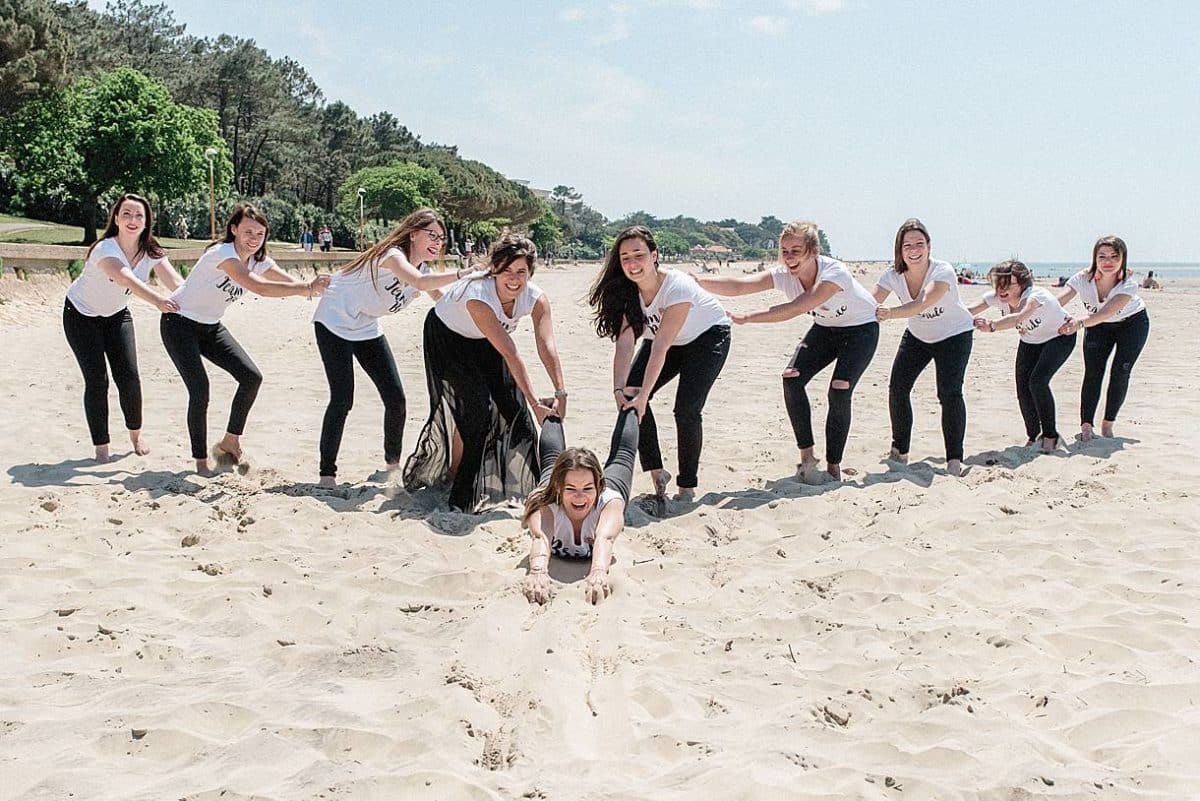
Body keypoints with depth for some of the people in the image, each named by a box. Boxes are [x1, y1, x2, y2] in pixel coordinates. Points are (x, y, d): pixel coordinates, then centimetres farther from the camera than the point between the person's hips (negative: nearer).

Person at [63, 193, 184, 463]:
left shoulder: (151, 252, -15)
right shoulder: (105, 249, -32)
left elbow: (176, 283, -29)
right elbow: (127, 279, -52)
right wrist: (156, 299, -68)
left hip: (117, 315, 4)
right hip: (82, 315, -4)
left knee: (129, 377, -4)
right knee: (96, 381, -9)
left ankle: (135, 434, 20)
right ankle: (101, 446, 5)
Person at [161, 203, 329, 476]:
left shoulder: (259, 261, -4)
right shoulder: (223, 254, -29)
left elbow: (295, 283, -12)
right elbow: (259, 288, -41)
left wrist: (319, 285, -34)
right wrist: (308, 288, -45)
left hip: (211, 327, 8)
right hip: (179, 323, -7)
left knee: (251, 377, -4)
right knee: (200, 391, -16)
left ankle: (229, 443, 13)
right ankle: (201, 461, 0)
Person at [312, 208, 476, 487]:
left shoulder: (423, 268, 1)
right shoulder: (393, 254, -26)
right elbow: (420, 283, -46)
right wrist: (463, 274, -52)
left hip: (366, 328, 8)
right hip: (334, 322, -8)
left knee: (395, 397, -1)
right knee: (342, 400, -13)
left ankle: (393, 460, 20)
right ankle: (327, 473, -2)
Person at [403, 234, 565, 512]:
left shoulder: (536, 299, -24)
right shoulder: (478, 296, -40)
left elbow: (547, 346, -35)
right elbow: (511, 354, -42)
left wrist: (560, 393, -46)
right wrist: (535, 404, -42)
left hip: (483, 343, 5)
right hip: (446, 335, -5)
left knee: (512, 404, -2)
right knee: (474, 406, -15)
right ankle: (456, 486, 0)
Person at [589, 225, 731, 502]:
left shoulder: (677, 287, -35)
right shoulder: (626, 290, -18)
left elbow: (660, 347, -39)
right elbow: (624, 343, -25)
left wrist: (642, 396, -42)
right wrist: (620, 389, -37)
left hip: (708, 336, -6)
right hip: (664, 337, 6)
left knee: (687, 410, -20)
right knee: (631, 395, -12)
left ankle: (687, 487, -4)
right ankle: (656, 473, -1)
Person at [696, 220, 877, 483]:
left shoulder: (834, 273, -35)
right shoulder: (784, 274, -19)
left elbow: (794, 309, -43)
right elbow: (739, 286, -33)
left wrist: (745, 318, -47)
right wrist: (695, 281, -47)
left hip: (861, 328, -5)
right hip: (825, 327, 5)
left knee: (839, 391, -20)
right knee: (792, 378, -14)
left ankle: (833, 467, -3)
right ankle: (807, 457, -3)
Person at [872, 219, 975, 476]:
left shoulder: (943, 272, -31)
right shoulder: (893, 274, -17)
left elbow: (923, 303, -48)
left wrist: (891, 313, -64)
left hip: (954, 335, -4)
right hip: (917, 336, 5)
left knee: (949, 393, -19)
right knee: (897, 387, -6)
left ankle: (954, 458, -8)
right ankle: (900, 450, 11)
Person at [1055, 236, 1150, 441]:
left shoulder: (1128, 285, -34)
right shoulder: (1082, 279, -28)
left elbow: (1105, 313, -48)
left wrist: (1080, 322, -67)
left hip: (1132, 322, -2)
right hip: (1097, 325, 2)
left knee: (1120, 373, -9)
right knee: (1092, 373, -10)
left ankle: (1107, 424, 6)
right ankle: (1086, 425, -10)